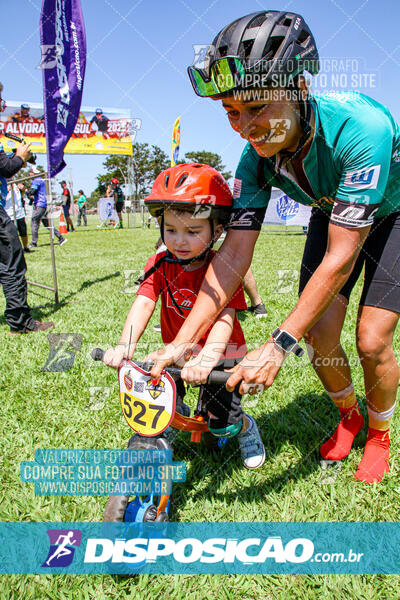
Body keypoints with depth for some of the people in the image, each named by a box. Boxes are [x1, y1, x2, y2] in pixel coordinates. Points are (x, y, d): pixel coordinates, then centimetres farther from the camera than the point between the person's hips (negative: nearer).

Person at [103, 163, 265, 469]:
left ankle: (244, 426, 31)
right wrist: (125, 345, -42)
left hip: (221, 352, -3)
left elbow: (224, 316, -33)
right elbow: (143, 304, -24)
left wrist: (208, 357, -52)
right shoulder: (160, 265, -11)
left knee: (221, 424, -7)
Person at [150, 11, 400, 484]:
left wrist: (279, 344, -41)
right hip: (333, 214, 4)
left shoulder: (360, 128, -40)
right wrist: (183, 342, -31)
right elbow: (233, 255, -25)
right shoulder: (258, 156, -23)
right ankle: (348, 416, 25)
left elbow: (340, 258, -39)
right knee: (318, 334, -6)